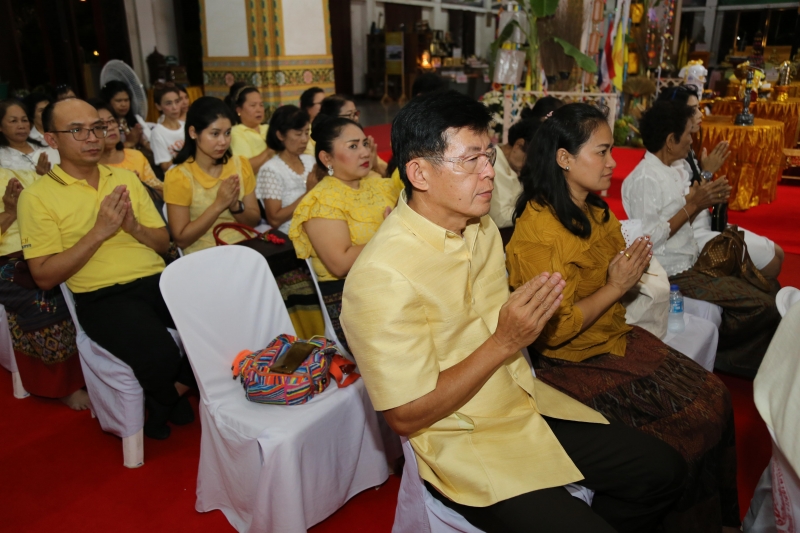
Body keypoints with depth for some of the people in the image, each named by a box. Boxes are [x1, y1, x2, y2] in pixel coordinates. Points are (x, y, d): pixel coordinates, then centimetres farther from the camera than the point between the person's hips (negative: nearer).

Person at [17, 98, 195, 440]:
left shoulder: (126, 179, 16)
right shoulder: (37, 196, 2)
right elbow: (44, 277, -5)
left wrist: (133, 226, -6)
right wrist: (99, 232, -13)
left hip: (158, 280, 5)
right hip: (103, 297, -4)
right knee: (159, 355, -32)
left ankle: (169, 394, 7)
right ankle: (169, 397, 8)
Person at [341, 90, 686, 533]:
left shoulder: (481, 227, 2)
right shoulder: (382, 276, -26)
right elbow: (407, 416, -22)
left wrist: (533, 314, -7)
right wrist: (504, 342, -25)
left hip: (528, 404, 8)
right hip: (465, 446, -7)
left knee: (664, 470, 8)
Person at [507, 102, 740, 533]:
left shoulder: (595, 211, 6)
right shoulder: (537, 231, -22)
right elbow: (553, 331, -22)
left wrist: (632, 268, 0)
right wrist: (615, 287, -19)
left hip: (616, 337, 9)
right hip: (573, 363, -8)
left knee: (716, 399, 3)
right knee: (686, 424, -9)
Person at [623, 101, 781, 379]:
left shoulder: (673, 171, 10)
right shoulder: (644, 179, -19)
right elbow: (648, 240, -23)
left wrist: (704, 201, -1)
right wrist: (693, 205, -19)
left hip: (693, 262, 10)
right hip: (674, 273, -10)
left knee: (769, 288, 9)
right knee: (761, 307, -13)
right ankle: (720, 355, 9)